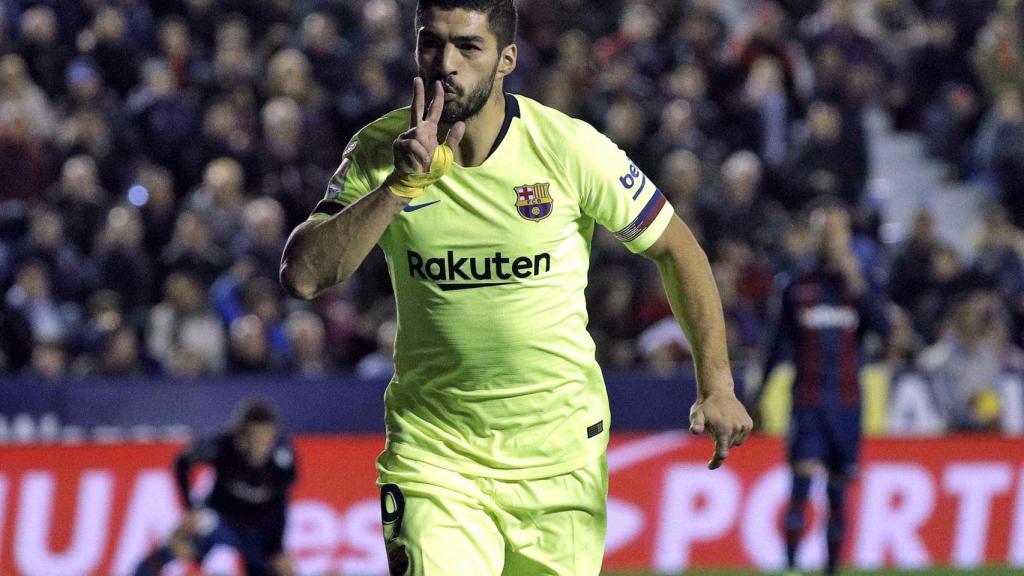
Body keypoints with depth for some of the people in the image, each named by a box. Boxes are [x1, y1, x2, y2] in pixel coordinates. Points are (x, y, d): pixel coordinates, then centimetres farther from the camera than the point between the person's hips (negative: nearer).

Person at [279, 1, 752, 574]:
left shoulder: (570, 147, -10)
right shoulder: (379, 153, -6)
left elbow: (677, 249, 2)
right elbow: (303, 275, -17)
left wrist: (716, 385, -4)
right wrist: (402, 184, -25)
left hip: (561, 445, 0)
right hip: (432, 449, 0)